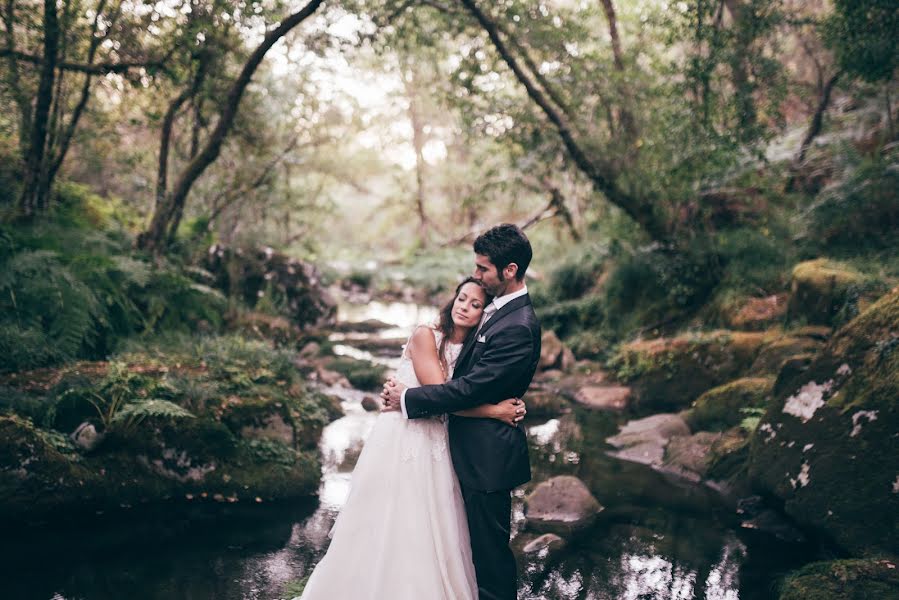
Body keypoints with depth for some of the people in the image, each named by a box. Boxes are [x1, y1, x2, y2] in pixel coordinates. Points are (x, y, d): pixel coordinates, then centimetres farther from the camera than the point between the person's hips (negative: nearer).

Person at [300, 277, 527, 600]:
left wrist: (511, 407, -15)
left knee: (432, 534, 11)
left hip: (435, 448, 6)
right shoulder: (425, 336, -11)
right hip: (400, 439, -5)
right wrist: (495, 411, -17)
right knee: (389, 531, 3)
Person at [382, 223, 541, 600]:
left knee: (489, 546, 4)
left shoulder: (518, 328, -24)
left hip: (487, 455, -10)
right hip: (474, 447, 10)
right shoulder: (496, 309, 8)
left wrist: (408, 399, -14)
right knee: (479, 540, 21)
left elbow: (470, 388, -23)